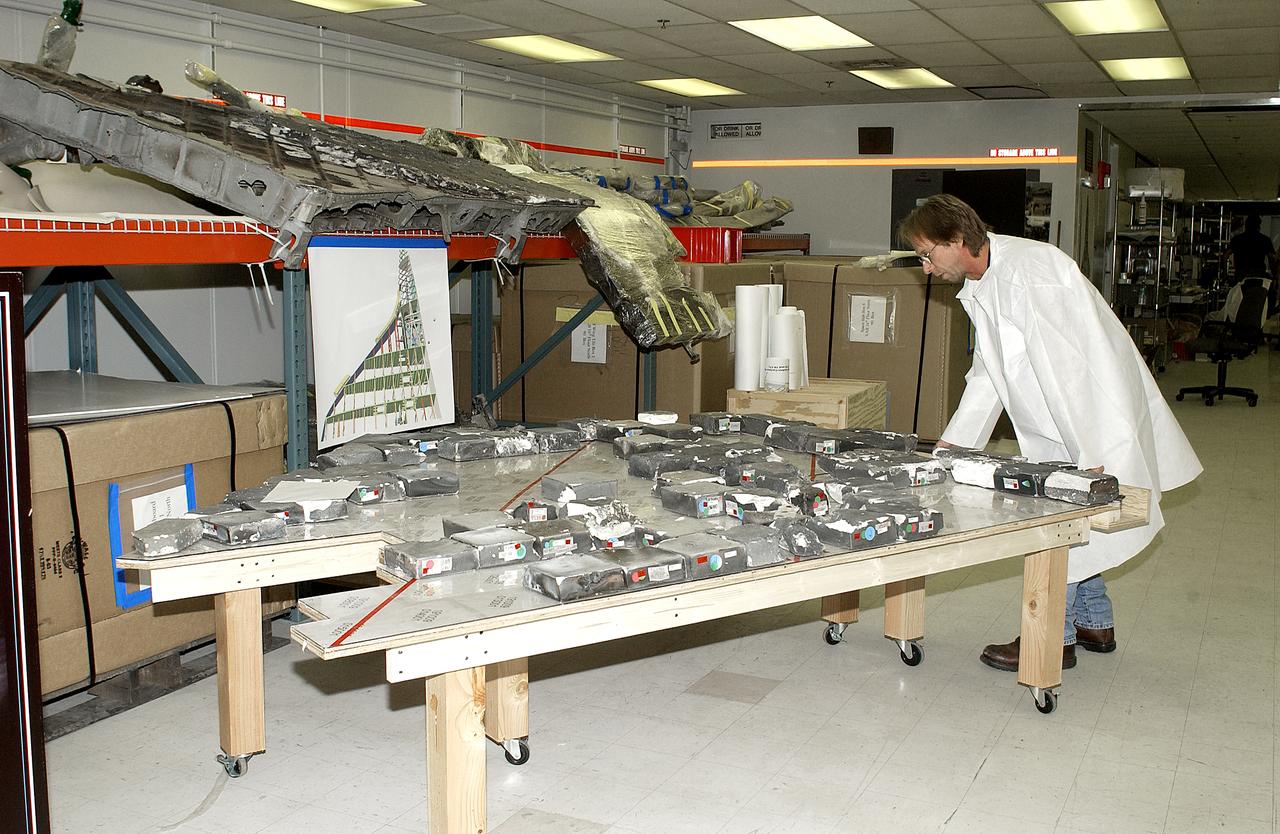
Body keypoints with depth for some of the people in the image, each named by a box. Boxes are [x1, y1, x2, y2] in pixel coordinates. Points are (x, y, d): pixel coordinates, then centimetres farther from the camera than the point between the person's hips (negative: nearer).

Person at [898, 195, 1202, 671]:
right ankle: (1095, 625, 32)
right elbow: (987, 373, 13)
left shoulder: (1028, 271, -25)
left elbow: (1072, 364, -28)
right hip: (1053, 428, 9)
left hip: (1092, 417, -9)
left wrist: (1091, 457, -27)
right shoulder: (980, 286, 6)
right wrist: (951, 444, 8)